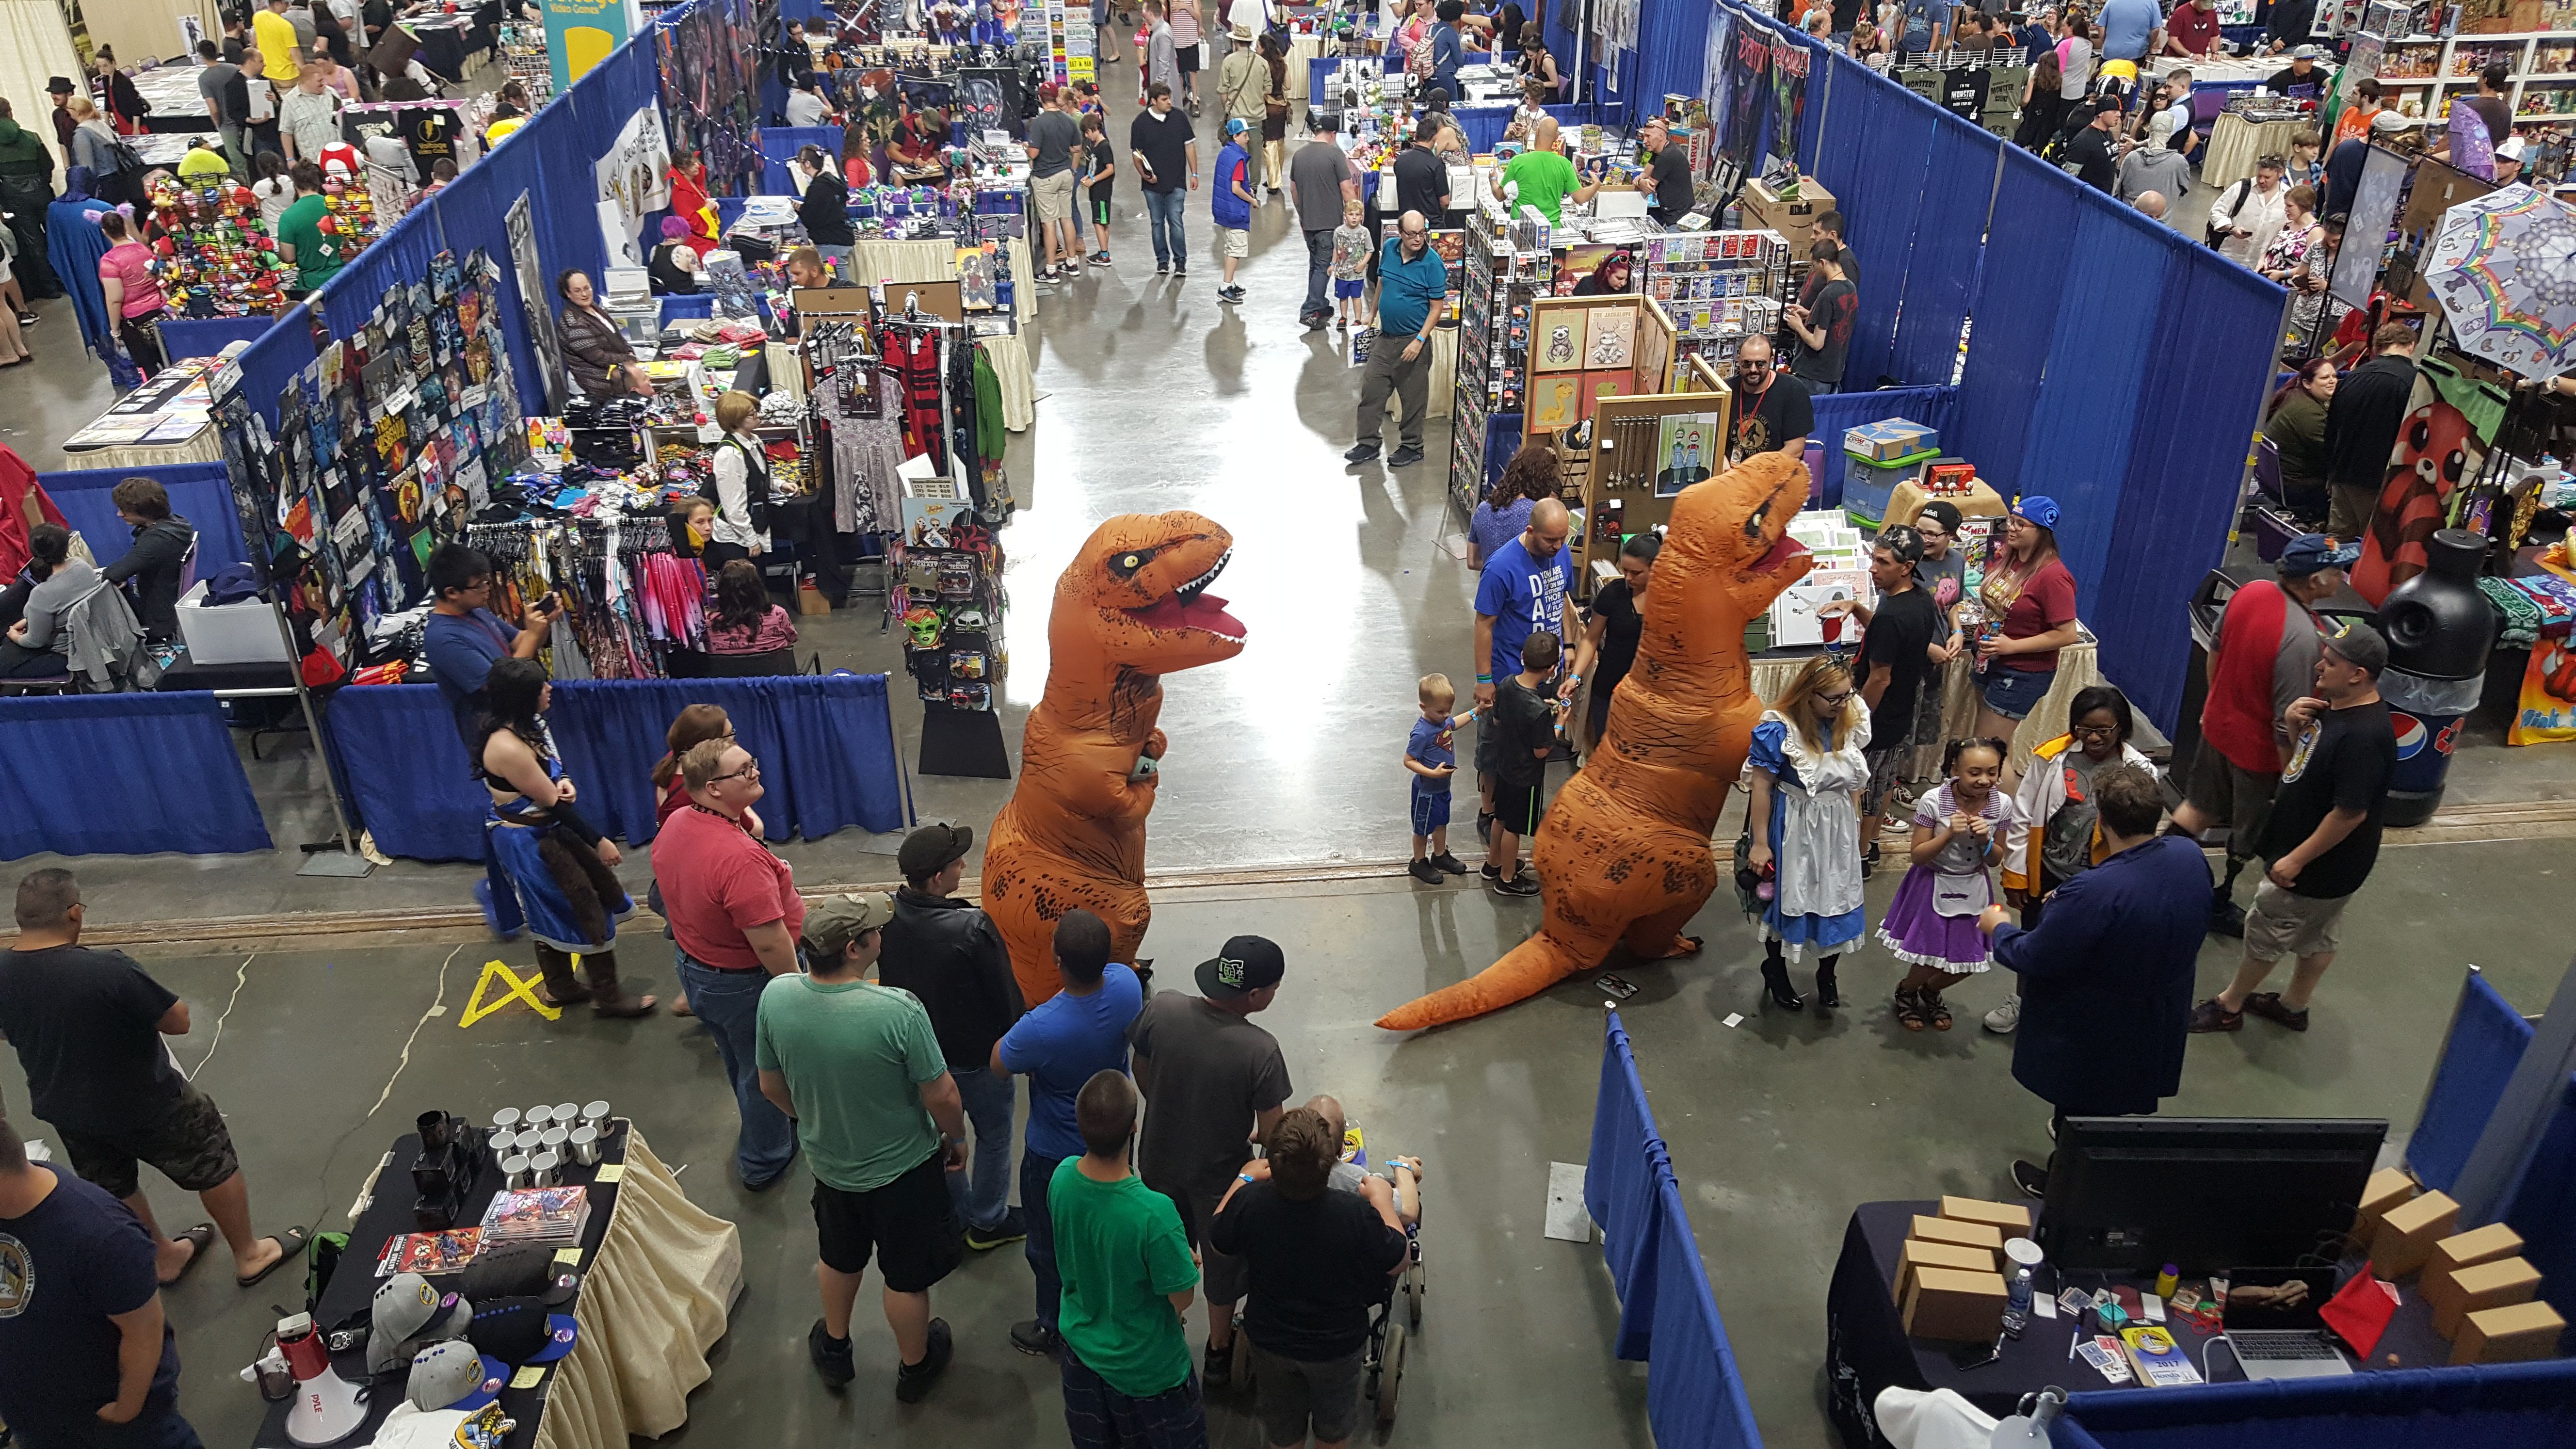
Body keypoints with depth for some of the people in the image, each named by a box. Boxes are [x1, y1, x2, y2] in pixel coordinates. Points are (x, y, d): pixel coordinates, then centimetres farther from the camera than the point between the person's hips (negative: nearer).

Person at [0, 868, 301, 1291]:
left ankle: (164, 1258, 50)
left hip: (64, 1110, 6)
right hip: (146, 1106, -6)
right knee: (215, 1166, 17)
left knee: (114, 1191, 29)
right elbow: (179, 1021, -22)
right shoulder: (108, 971, -35)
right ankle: (249, 1256, 32)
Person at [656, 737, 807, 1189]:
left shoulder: (675, 827, -9)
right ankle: (763, 1164, 36)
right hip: (744, 984, -8)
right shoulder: (739, 856, -38)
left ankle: (767, 1127, 55)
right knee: (763, 1073, 16)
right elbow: (769, 941, -33)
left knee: (740, 1063, 30)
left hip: (694, 963, 9)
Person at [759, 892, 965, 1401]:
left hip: (828, 1162, 4)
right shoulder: (898, 1011, -34)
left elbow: (771, 1086, -4)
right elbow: (941, 1097, -22)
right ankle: (915, 1367, 44)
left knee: (838, 1258, 31)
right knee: (906, 1277, 21)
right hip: (902, 1168, -4)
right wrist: (957, 1138, -1)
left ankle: (835, 1349, 54)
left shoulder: (775, 996, -20)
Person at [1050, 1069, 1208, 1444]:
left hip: (1080, 1346, 5)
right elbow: (1183, 1297, -24)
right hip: (1145, 1366, -4)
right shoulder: (1155, 1213, -39)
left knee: (1094, 1441, 30)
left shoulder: (1062, 1177, -22)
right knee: (1170, 1440, 24)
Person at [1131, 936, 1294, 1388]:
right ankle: (1219, 1352, 46)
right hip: (1221, 1174, -3)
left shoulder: (1161, 1008, -22)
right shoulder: (1260, 1051, -32)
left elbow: (1141, 1072, -4)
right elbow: (1272, 1135, -21)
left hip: (1160, 1159, 4)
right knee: (1224, 1261, 24)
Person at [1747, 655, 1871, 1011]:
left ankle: (1827, 976, 36)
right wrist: (1760, 843, -14)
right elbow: (1761, 787, -17)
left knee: (1836, 901, 14)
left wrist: (1854, 822, 16)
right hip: (1794, 828, -4)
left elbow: (1854, 779, 8)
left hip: (1838, 827, 5)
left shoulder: (1850, 721, -7)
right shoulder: (1780, 729, -23)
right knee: (1785, 900, 12)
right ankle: (1776, 974, 35)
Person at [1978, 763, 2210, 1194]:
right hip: (2158, 1023, 7)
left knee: (2080, 1109, 20)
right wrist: (2067, 905, 11)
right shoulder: (2190, 857, -17)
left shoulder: (2094, 893, -40)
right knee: (2126, 1103, 32)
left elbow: (2034, 957, -28)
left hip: (2094, 1033, -6)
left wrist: (1999, 929, -7)